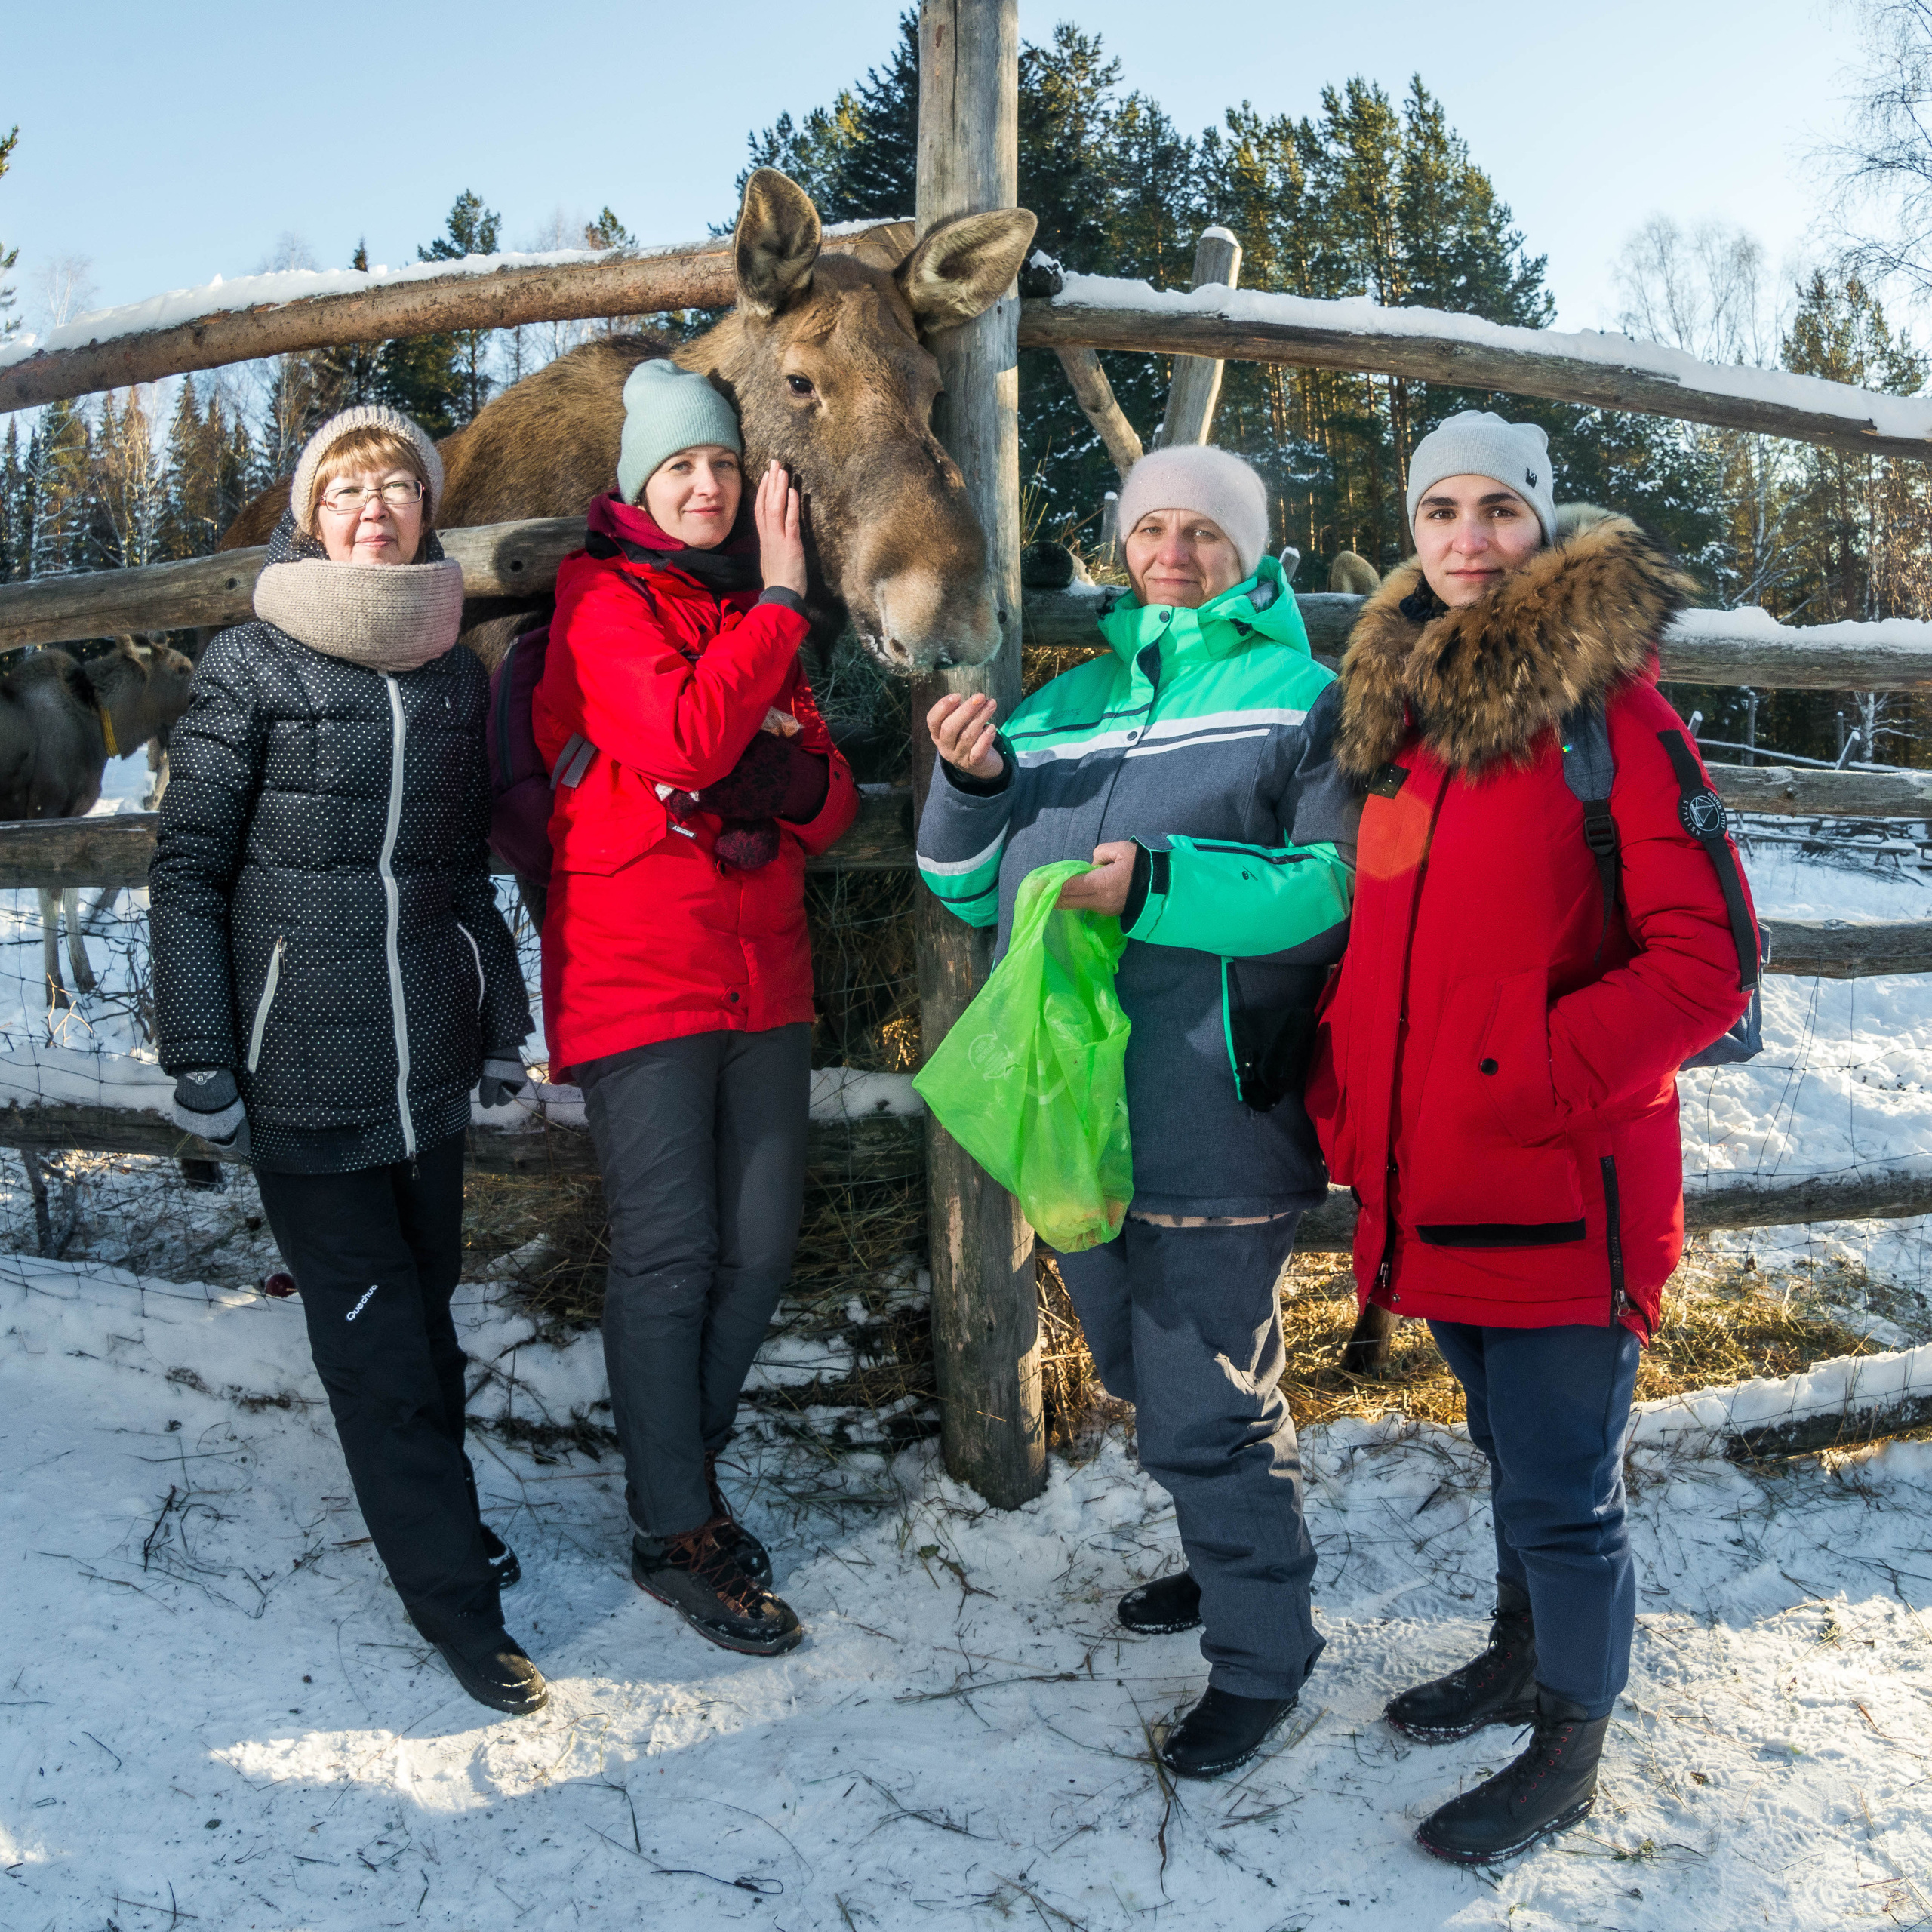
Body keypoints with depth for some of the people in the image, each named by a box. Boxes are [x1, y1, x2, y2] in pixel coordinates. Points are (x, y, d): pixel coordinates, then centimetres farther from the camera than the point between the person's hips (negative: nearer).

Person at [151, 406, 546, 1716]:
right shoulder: (252, 666, -5)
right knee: (375, 1338, 2)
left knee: (426, 1306, 13)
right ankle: (455, 1595, 13)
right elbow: (188, 870, -4)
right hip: (304, 1070, -4)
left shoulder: (459, 672, 9)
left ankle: (431, 1511, 34)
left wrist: (502, 1020, 14)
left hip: (429, 1062, 4)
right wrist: (199, 1059, -7)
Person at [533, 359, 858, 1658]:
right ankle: (674, 1533, 13)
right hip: (637, 970, -6)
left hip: (763, 970, 7)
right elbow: (686, 736, -22)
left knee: (762, 1243, 8)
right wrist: (781, 600, -11)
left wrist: (789, 772, -8)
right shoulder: (603, 599, -2)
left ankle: (688, 1466, 28)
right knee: (669, 1252, -2)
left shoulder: (751, 610, 19)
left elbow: (833, 802, 15)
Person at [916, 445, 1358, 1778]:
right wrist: (970, 783, -3)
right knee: (1146, 1380, 22)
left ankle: (1262, 1652, 23)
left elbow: (1341, 884, -16)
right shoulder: (1068, 701, 15)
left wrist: (1159, 883, -25)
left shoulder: (1301, 697, -2)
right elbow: (970, 891, 16)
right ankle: (1231, 1561, 45)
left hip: (1212, 1129, -6)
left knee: (1203, 1417, 1)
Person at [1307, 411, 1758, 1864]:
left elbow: (1706, 962, -15)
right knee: (1513, 1454, 24)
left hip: (1565, 1193, -6)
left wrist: (1532, 1088, -20)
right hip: (1437, 1187, 6)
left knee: (1562, 1491, 6)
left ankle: (1569, 1752, 27)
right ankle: (1523, 1656, 44)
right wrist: (1347, 1104, 5)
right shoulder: (1402, 710, 11)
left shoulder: (1609, 707, -9)